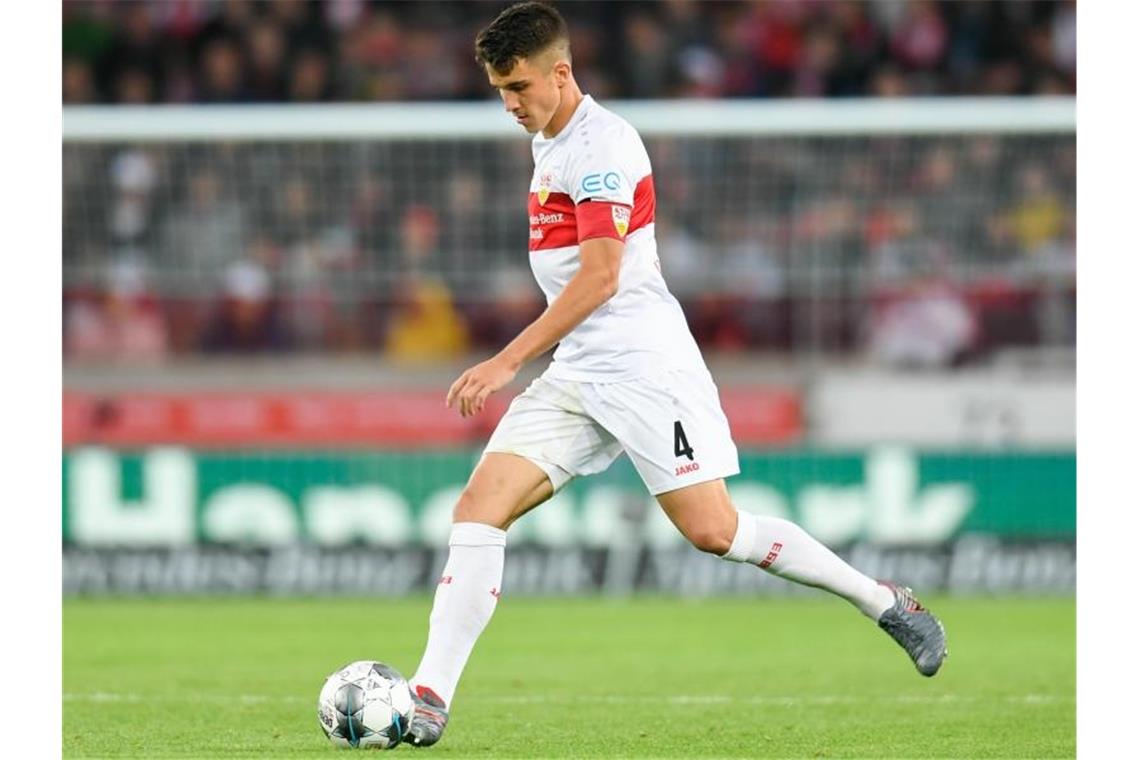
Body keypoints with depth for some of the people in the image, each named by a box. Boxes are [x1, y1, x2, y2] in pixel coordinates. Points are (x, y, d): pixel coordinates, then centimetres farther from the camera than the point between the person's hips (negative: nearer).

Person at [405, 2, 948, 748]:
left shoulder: (602, 143, -13)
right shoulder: (550, 146, 16)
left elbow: (600, 276, -19)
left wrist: (508, 361, -21)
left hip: (645, 369, -9)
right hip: (576, 377, 9)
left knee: (714, 531, -10)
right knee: (479, 506, -7)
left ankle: (886, 602, 8)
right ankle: (429, 699, -12)